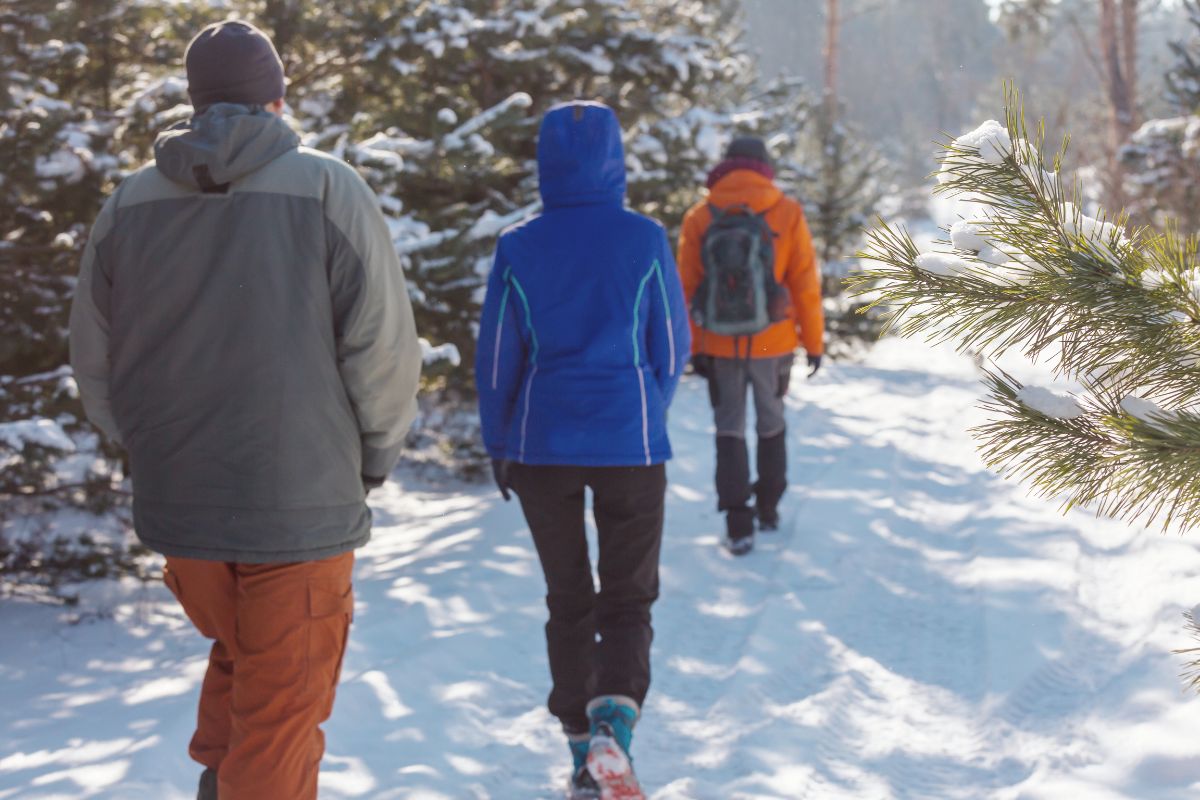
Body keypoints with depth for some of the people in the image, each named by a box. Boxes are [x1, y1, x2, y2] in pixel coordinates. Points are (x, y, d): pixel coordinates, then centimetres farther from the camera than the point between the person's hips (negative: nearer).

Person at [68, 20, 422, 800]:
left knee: (236, 655, 28)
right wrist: (373, 459, 5)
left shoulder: (130, 202, 3)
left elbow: (94, 361, 8)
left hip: (175, 506, 4)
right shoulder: (328, 190, -9)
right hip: (301, 508, -4)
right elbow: (383, 351, -11)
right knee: (281, 708, 6)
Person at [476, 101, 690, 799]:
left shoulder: (519, 249, -3)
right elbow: (673, 350, 1)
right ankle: (614, 719, -18)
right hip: (631, 447, -1)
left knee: (568, 601, 14)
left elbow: (496, 359, 1)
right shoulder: (645, 240, -6)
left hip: (543, 447, 1)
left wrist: (500, 448, 14)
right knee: (628, 600, 8)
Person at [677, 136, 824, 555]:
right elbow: (805, 284, -5)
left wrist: (694, 348, 4)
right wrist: (814, 341, 4)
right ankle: (768, 509, 29)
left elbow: (687, 288, -2)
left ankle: (738, 525, 3)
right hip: (772, 343, 0)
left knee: (729, 429, 9)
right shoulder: (787, 213, -6)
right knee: (771, 423, 19)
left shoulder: (699, 217, -2)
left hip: (719, 345, 0)